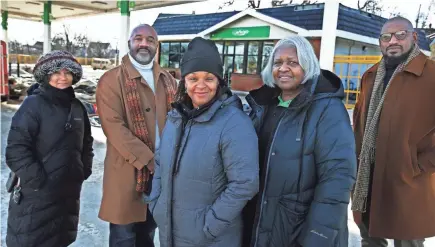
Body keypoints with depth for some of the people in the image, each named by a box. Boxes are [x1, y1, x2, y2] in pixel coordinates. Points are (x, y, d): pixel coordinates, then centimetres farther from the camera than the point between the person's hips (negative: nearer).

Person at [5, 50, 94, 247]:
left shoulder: (77, 107, 10)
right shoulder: (33, 104, -10)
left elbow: (86, 142, 20)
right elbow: (16, 149, -16)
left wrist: (84, 170, 9)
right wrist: (36, 180, -18)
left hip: (69, 192, 6)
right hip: (35, 195, -6)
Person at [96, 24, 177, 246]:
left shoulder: (167, 80, 11)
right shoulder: (112, 80, -8)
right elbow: (114, 126, -16)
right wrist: (148, 160, -19)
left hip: (162, 168, 5)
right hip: (127, 170, -5)